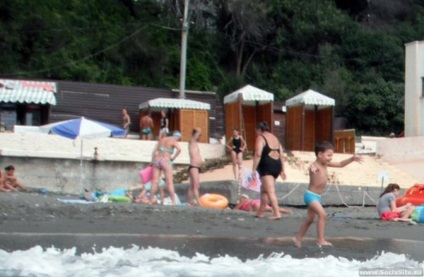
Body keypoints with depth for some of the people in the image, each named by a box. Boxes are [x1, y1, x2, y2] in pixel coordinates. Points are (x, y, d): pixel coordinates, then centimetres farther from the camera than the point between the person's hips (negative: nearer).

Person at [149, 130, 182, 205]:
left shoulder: (161, 139, 19)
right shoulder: (174, 141, 1)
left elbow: (154, 150, 15)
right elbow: (179, 149, -18)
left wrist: (152, 161, 17)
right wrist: (173, 158, -6)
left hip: (157, 160, 5)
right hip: (166, 161, -5)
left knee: (155, 182, 4)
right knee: (170, 182, -6)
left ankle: (150, 202, 2)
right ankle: (173, 202, -12)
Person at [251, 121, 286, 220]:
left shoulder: (260, 138, -3)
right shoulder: (275, 138, 20)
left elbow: (258, 154, -16)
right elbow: (281, 155, 17)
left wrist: (254, 170, -15)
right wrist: (282, 170, 18)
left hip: (266, 166, -8)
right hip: (277, 165, 8)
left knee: (270, 192, -11)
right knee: (264, 189, 21)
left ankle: (277, 213, -20)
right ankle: (261, 212, 27)